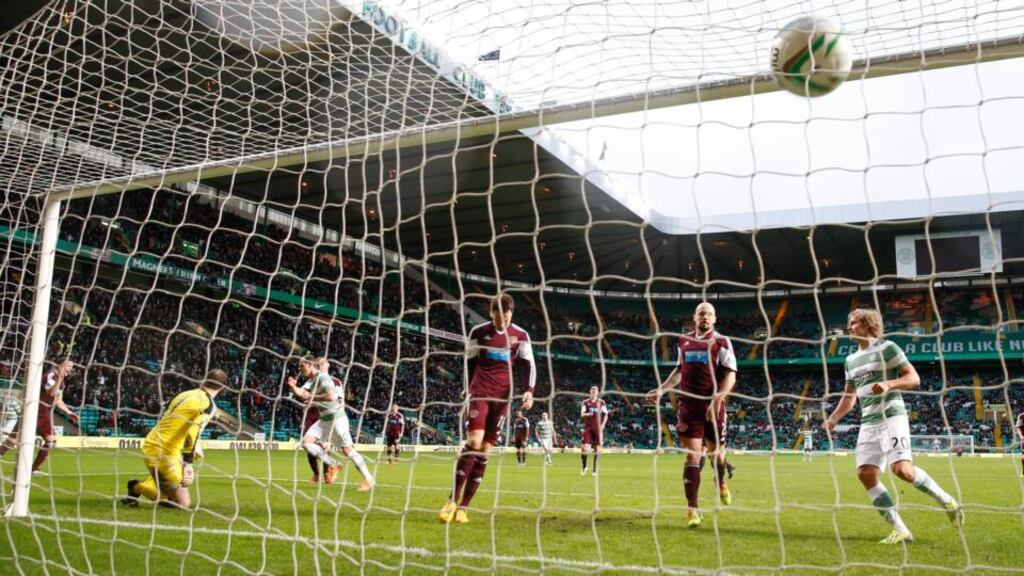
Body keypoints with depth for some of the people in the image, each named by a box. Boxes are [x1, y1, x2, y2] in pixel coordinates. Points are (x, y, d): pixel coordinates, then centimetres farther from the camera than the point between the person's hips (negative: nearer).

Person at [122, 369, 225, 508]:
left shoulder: (185, 394, 10)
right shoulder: (209, 405, -12)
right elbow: (193, 432, -25)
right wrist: (188, 463, -24)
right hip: (163, 454, -9)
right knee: (183, 503, 0)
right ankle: (138, 487, 2)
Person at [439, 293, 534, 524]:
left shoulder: (520, 336, 5)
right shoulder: (478, 332, 2)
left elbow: (527, 365, 5)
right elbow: (470, 363, 11)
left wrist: (529, 391, -11)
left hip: (502, 397, 2)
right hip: (479, 393, -2)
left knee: (485, 450, 0)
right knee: (474, 441, -20)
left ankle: (464, 507, 6)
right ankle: (452, 501, -15)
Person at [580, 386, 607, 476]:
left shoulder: (601, 402, 6)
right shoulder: (585, 402, 5)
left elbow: (606, 415, 9)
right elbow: (582, 414, -2)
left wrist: (603, 424, -6)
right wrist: (587, 414, -24)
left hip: (598, 428, 1)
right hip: (588, 427, -1)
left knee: (597, 448, -1)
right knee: (584, 448, -10)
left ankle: (595, 469, 10)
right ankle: (584, 467, 11)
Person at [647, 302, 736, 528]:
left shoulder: (721, 342, -2)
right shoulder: (684, 341, 10)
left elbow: (730, 375, -10)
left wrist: (717, 400, -23)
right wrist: (662, 390, 13)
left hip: (713, 405, -2)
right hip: (688, 405, 2)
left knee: (716, 451, 14)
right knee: (692, 457, -5)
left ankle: (721, 482, 48)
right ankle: (692, 509, -3)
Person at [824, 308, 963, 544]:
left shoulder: (887, 347, -1)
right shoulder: (851, 360, 19)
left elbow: (913, 378, -6)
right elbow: (849, 396, 25)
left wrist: (889, 384, -23)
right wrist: (833, 418, 12)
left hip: (892, 417, -7)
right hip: (868, 423, 7)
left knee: (901, 469, -21)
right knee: (865, 473, -8)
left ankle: (946, 501, 6)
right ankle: (900, 530, -2)